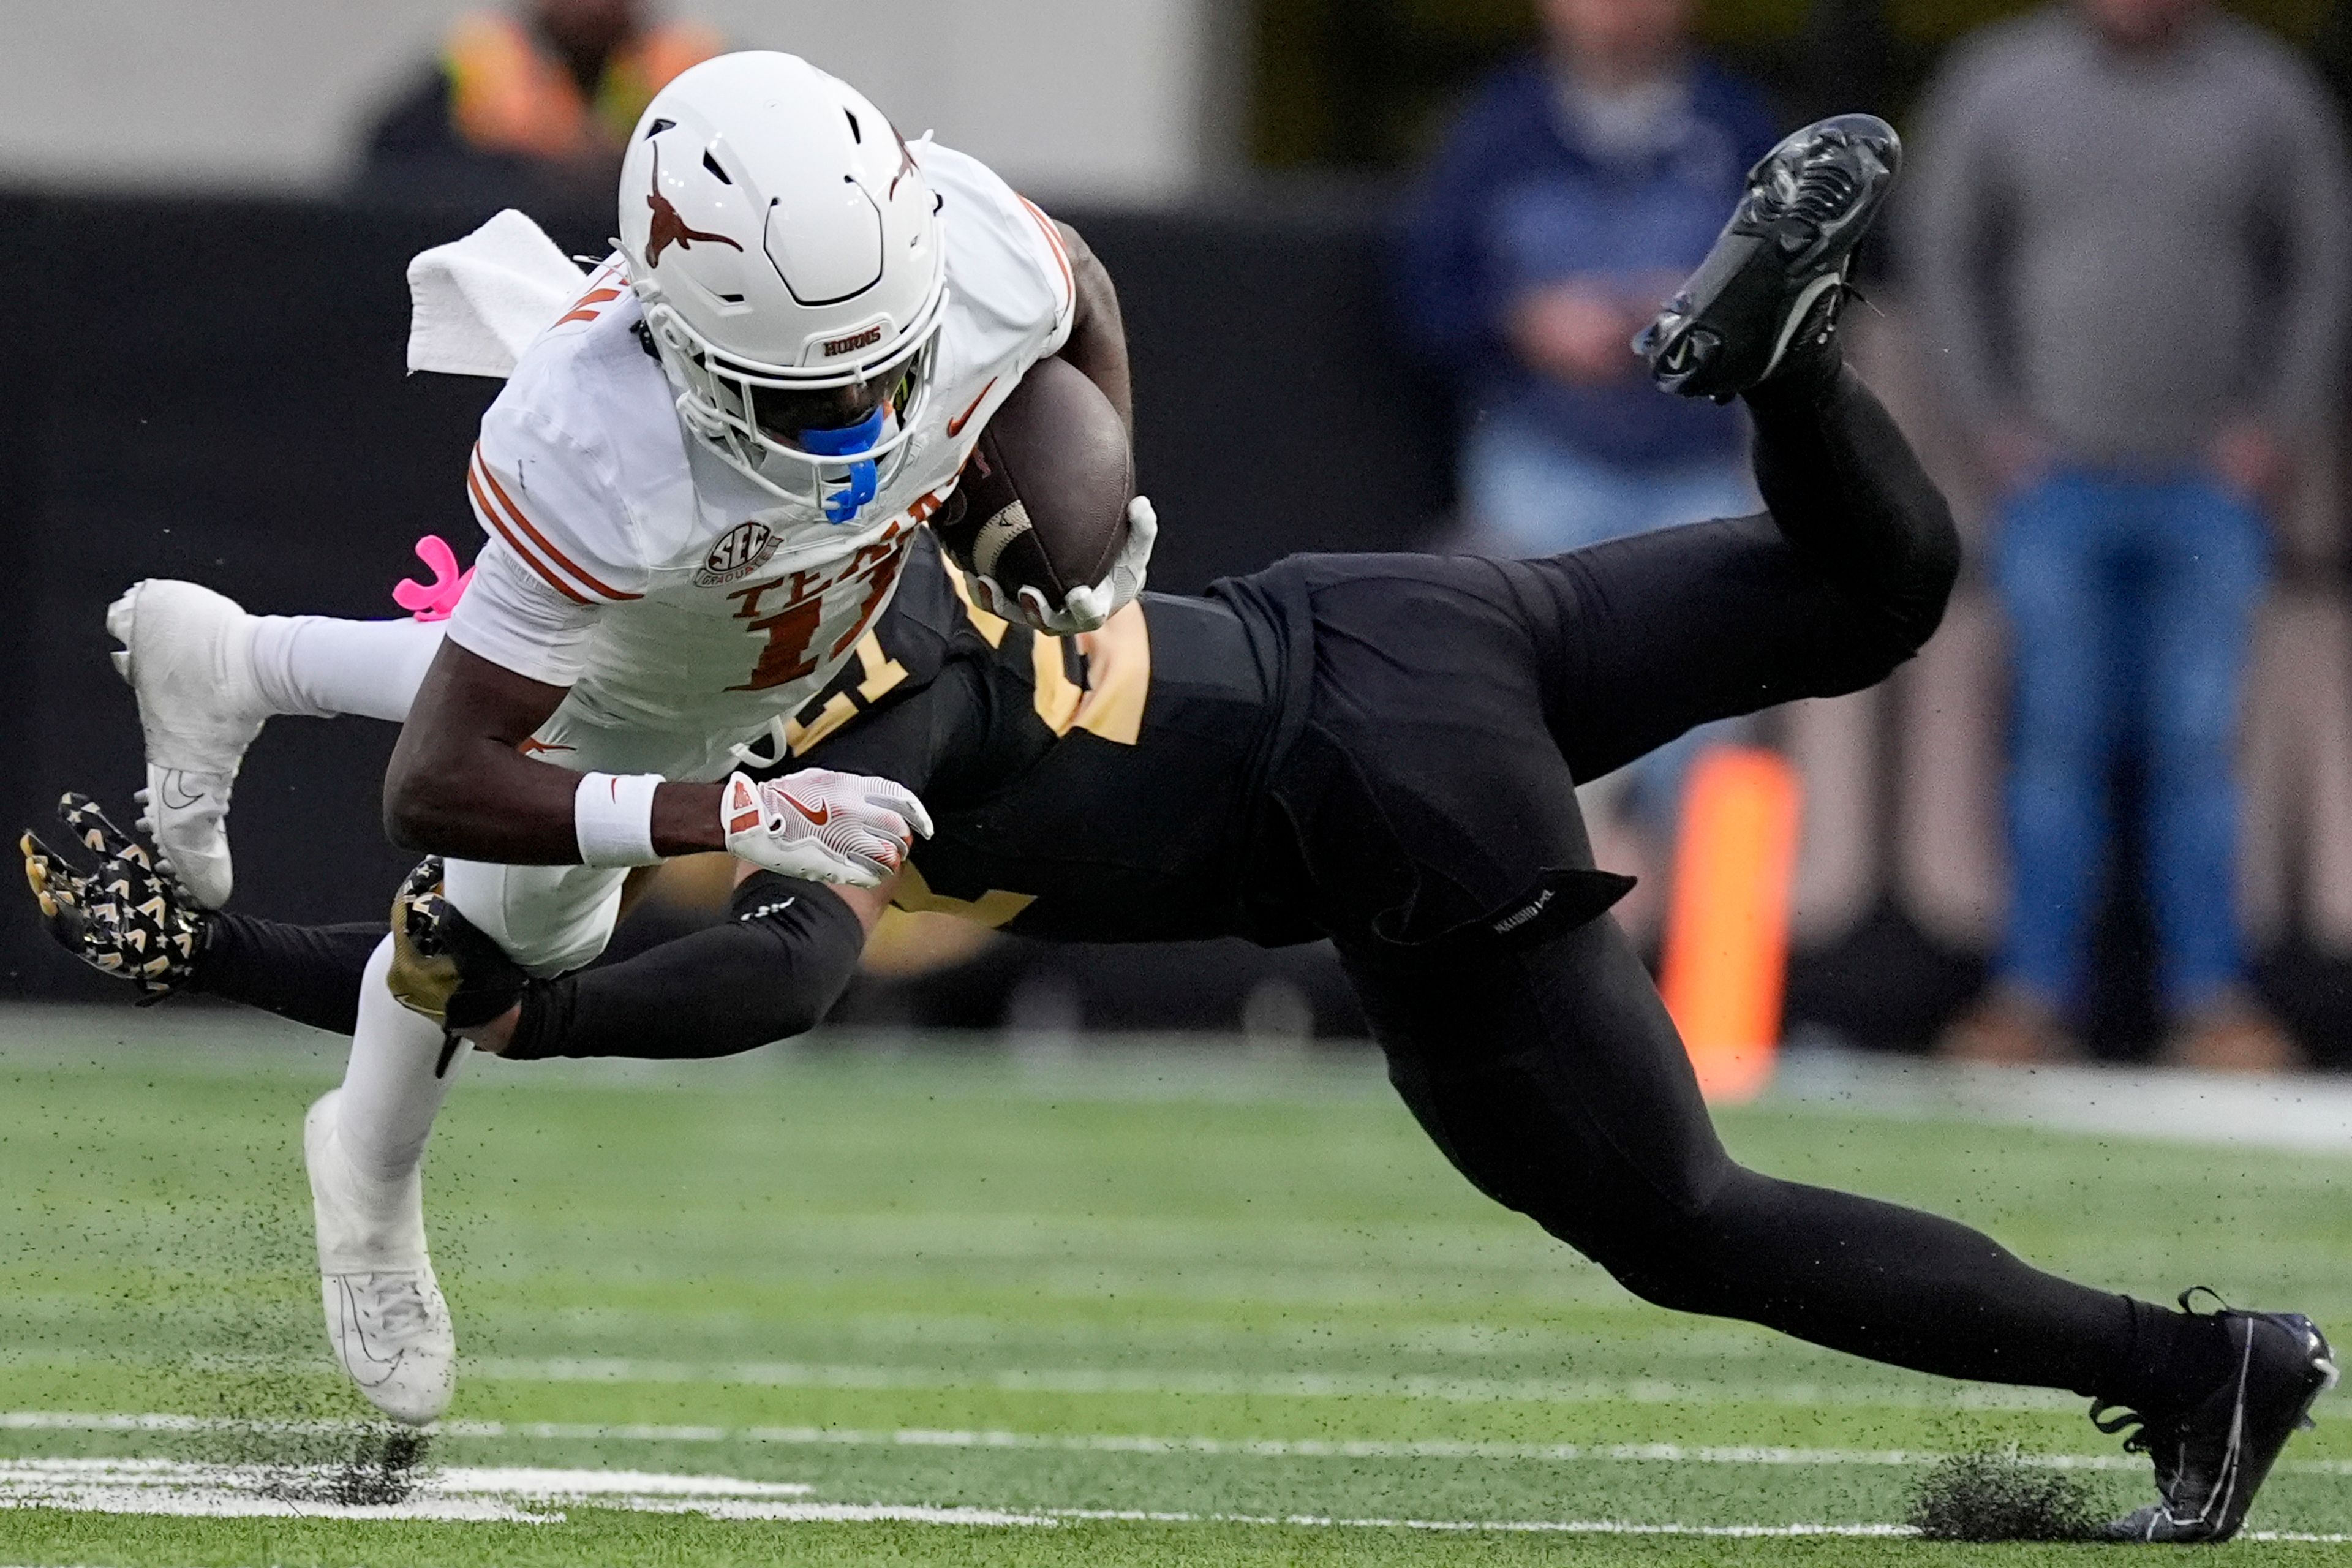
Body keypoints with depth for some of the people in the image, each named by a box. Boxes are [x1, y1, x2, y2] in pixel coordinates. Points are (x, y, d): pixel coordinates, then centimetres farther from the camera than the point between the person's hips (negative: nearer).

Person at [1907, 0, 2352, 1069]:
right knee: (2057, 736, -2)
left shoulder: (2266, 93, 2)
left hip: (2213, 487, 0)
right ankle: (2035, 992, 3)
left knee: (2200, 741, 0)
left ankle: (2209, 994, 5)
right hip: (2057, 476, 0)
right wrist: (1989, 414, 2)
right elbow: (1944, 249, 10)